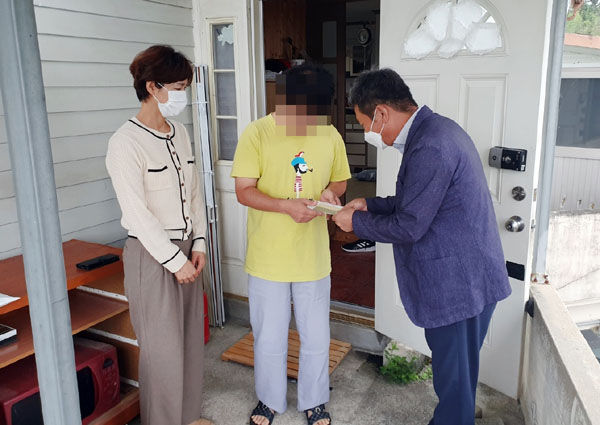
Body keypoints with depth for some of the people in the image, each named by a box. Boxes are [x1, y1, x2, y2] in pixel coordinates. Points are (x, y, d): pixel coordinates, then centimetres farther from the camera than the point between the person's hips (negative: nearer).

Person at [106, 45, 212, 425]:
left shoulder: (180, 133, 7)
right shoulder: (126, 143, -16)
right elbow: (137, 213, -18)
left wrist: (198, 244, 3)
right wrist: (174, 260, -15)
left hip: (186, 250, 7)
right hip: (151, 255, -7)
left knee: (191, 336, 17)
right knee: (163, 347, 4)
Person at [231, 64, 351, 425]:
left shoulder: (330, 135, -3)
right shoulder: (257, 134, -11)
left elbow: (340, 181, 10)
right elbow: (244, 191, -12)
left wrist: (330, 193, -13)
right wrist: (286, 206, -27)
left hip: (313, 257, 2)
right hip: (268, 258, -2)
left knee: (316, 338, 15)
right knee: (269, 338, 15)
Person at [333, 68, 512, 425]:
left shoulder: (430, 147, -24)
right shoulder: (436, 129, 9)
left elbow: (407, 228, -21)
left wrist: (356, 222, -6)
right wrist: (371, 206, 11)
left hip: (459, 285, -10)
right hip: (467, 278, 10)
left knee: (454, 379, 8)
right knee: (455, 374, 24)